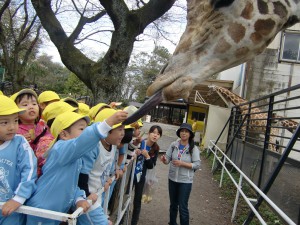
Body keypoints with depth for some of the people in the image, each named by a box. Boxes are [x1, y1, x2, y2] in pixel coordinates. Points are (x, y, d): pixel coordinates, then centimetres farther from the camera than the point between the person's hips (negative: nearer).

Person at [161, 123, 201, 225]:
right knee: (173, 204, 22)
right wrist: (164, 160, -28)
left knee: (183, 207, 4)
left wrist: (182, 163, -23)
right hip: (172, 179, 4)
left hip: (185, 181, -4)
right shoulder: (174, 145, -5)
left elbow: (197, 165, -14)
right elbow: (168, 159, -5)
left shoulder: (193, 148, -12)